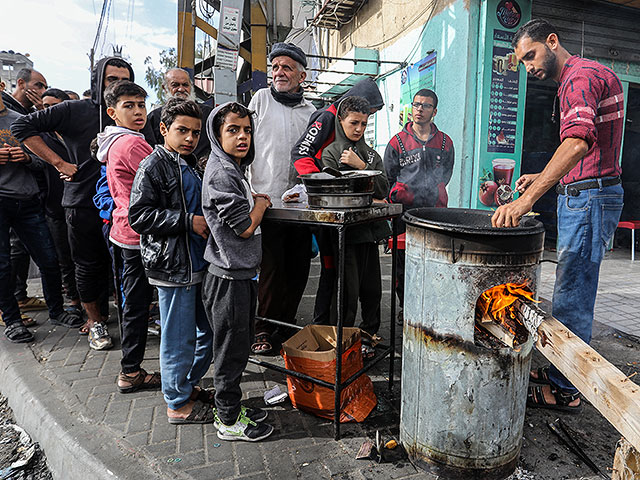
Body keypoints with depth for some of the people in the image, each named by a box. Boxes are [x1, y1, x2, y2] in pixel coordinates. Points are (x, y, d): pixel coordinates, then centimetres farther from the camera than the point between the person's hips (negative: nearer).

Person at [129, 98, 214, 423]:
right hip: (173, 267, -9)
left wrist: (208, 220, 11)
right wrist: (189, 221, -20)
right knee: (179, 338, 3)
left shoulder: (191, 165, 17)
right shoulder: (153, 167, -10)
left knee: (209, 330, 17)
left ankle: (188, 385, 37)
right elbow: (139, 216, -17)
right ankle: (178, 404, 22)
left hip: (199, 262, 9)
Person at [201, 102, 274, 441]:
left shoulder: (233, 169, 14)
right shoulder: (221, 173, -18)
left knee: (239, 345, 20)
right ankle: (229, 421, 23)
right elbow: (245, 227, -19)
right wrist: (261, 203, -4)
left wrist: (255, 202, 4)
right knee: (231, 349, 5)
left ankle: (231, 406, 38)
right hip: (229, 276, -10)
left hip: (240, 273, 10)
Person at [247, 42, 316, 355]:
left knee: (298, 267, 8)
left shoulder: (310, 111, 15)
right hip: (266, 199, -4)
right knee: (270, 268, -4)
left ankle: (286, 323, 25)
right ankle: (261, 330, 13)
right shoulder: (261, 99, 5)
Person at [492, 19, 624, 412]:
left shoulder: (581, 76, -15)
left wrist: (528, 199, -43)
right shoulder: (583, 77, 20)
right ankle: (560, 370, 30)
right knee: (573, 292, 16)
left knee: (572, 298, -4)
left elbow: (579, 141, -34)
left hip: (589, 198, -11)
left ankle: (564, 390, 8)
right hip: (582, 195, 11)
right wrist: (542, 178, 16)